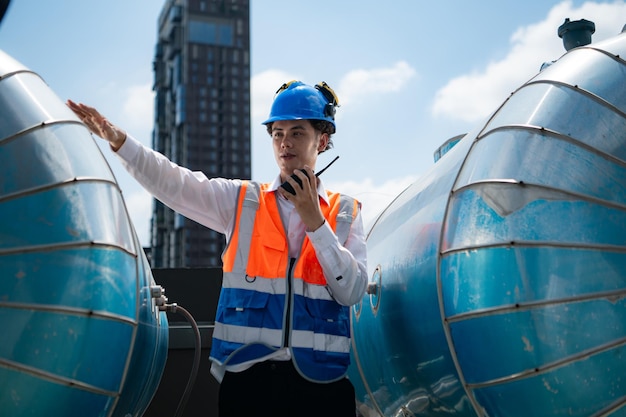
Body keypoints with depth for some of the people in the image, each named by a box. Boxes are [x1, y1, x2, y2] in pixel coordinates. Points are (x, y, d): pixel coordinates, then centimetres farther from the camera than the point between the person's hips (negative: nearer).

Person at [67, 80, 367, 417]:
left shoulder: (346, 212, 6)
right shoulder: (241, 200, 6)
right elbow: (173, 183, -6)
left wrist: (315, 222, -9)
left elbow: (352, 292, -3)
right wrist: (117, 139, -19)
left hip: (320, 378, 0)